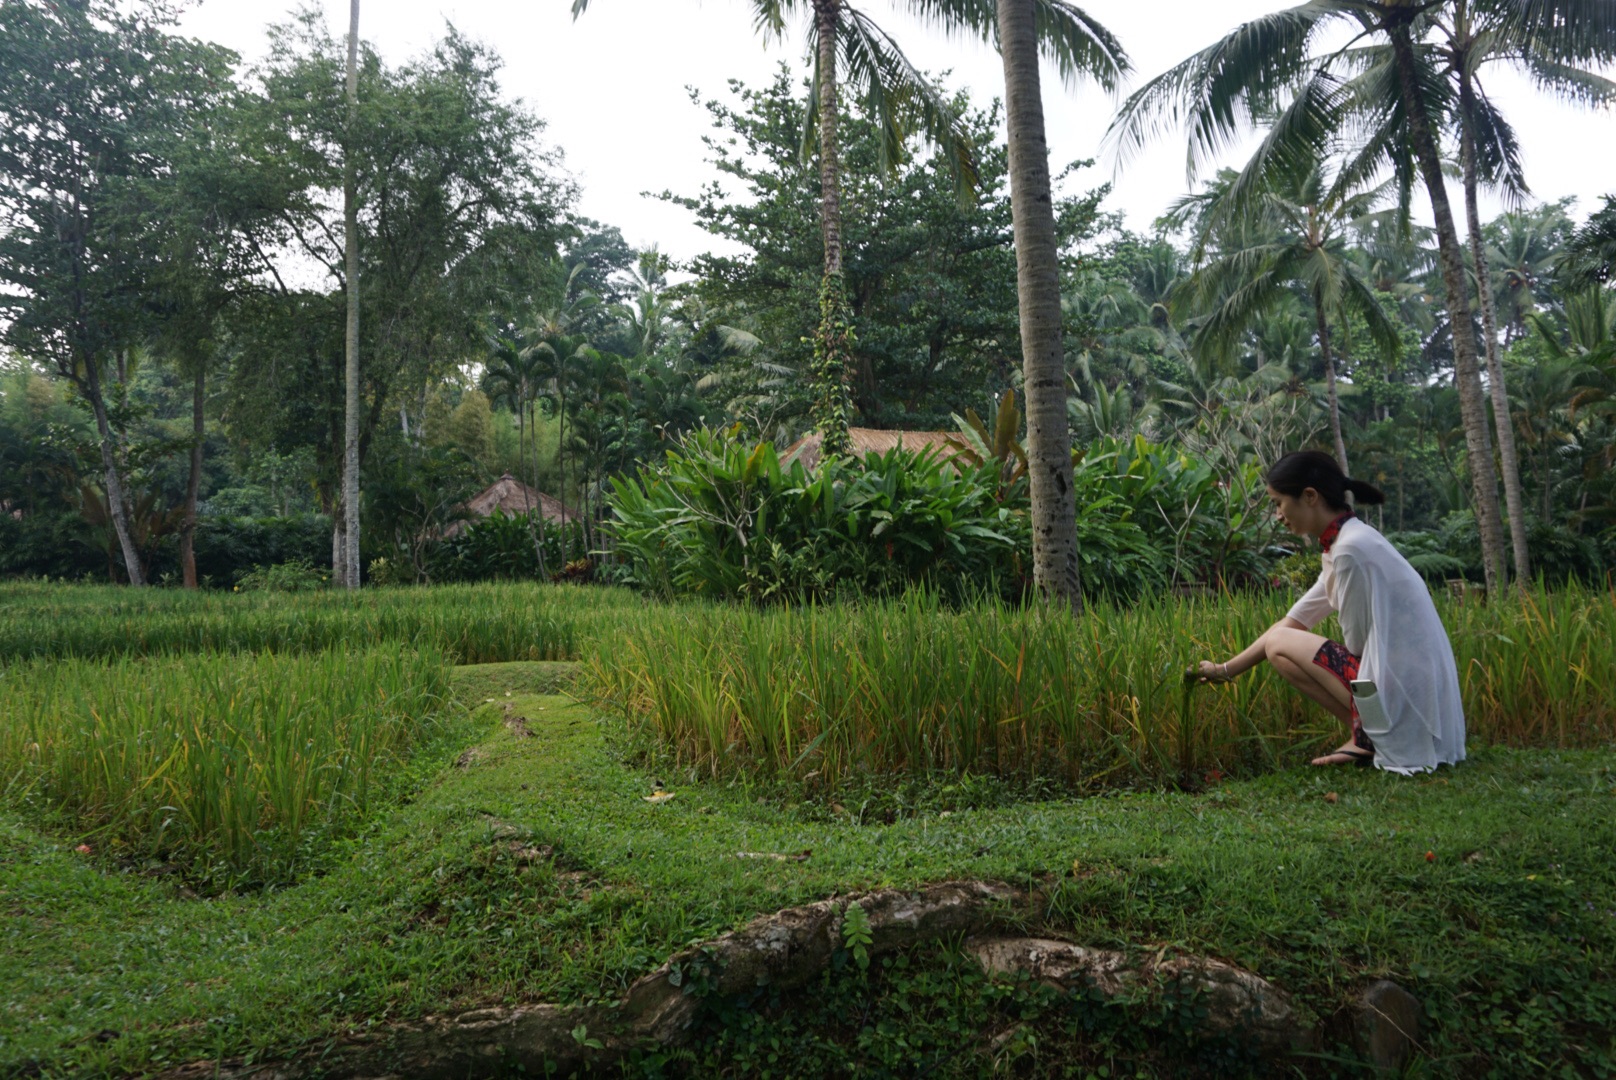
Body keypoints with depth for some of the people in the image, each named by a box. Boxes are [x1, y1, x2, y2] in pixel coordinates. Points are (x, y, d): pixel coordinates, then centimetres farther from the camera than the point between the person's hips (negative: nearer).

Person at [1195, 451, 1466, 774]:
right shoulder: (1348, 541, 11)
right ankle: (1367, 734, 10)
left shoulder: (1350, 549, -19)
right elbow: (1292, 622, 15)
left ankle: (1367, 735, -1)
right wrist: (1226, 670, 16)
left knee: (1280, 645, -3)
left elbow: (1356, 642, -14)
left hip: (1405, 693, -9)